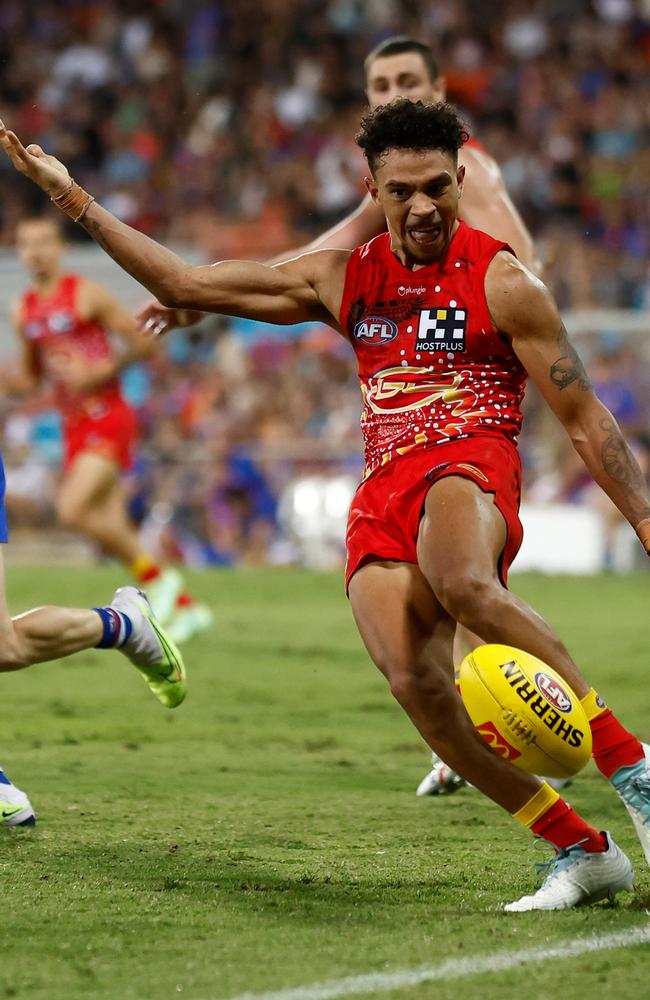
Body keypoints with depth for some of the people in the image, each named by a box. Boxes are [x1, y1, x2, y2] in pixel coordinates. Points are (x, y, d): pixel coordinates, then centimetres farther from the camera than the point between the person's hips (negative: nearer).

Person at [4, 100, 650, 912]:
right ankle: (582, 854, -16)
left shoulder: (502, 283, 4)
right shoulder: (342, 279, 17)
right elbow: (182, 283, 21)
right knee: (415, 684, -24)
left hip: (469, 465, -4)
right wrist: (70, 198, 17)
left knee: (464, 585, -41)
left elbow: (585, 420, 5)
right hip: (380, 493, 4)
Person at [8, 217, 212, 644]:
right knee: (113, 532, 4)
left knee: (73, 508, -23)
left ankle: (158, 577, -7)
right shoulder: (24, 311, 11)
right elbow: (30, 378, 21)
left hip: (108, 419, -7)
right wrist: (7, 382, -1)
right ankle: (186, 607, 16)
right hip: (74, 427, 7)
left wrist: (97, 372, -18)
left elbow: (143, 343, -7)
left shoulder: (87, 295, -8)